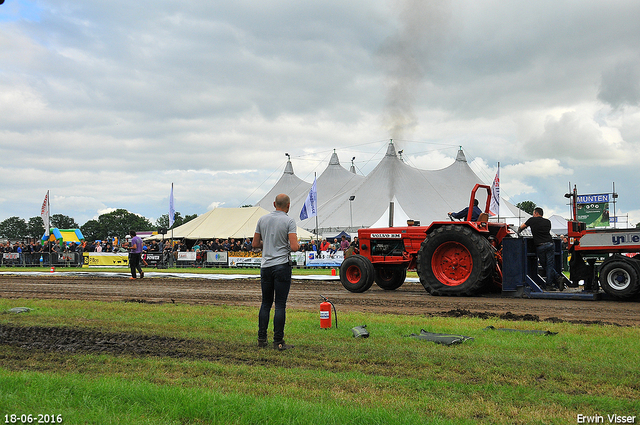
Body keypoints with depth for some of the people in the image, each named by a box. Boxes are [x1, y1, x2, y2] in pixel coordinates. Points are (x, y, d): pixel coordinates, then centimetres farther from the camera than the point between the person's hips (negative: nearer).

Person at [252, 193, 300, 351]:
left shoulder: (262, 220, 7)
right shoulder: (289, 221, -8)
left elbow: (255, 244, 10)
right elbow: (294, 246, -17)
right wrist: (297, 246, 6)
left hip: (266, 266, 5)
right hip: (282, 266, -5)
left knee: (266, 303, 14)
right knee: (280, 305, -2)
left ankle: (262, 338, 15)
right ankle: (278, 342, 0)